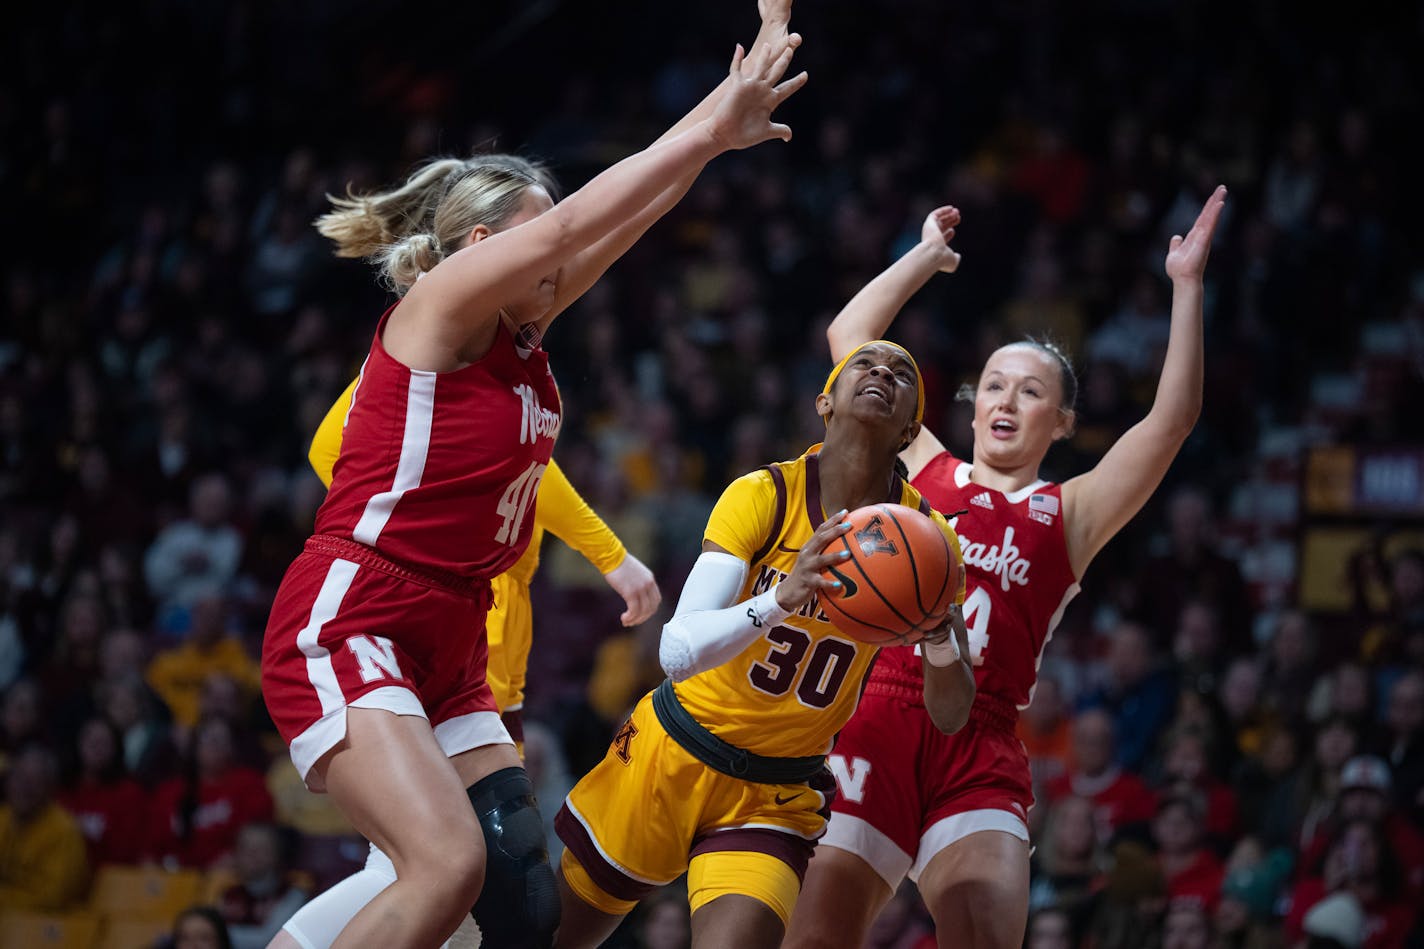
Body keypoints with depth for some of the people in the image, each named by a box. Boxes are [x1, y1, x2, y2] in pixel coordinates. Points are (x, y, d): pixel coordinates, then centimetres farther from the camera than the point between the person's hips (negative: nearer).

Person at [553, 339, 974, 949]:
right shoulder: (765, 495, -15)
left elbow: (950, 716, -8)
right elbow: (677, 651, -26)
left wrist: (940, 633, -30)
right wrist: (781, 600, -43)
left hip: (778, 798, 1)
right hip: (671, 757, -1)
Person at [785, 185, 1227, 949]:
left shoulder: (1068, 515, 16)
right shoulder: (920, 470, 19)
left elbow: (1171, 421, 5)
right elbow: (849, 338, 20)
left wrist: (1186, 288, 1)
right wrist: (927, 256, 26)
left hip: (978, 753, 0)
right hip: (873, 722, 0)